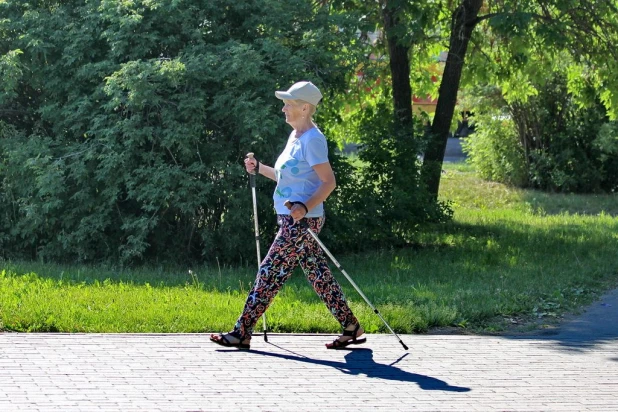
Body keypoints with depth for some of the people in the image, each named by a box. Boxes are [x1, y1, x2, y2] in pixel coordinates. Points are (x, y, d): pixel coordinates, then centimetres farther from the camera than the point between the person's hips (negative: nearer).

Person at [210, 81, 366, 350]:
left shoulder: (312, 139, -14)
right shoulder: (295, 136, 15)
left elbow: (329, 182, -18)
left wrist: (305, 207, -29)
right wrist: (259, 168, 13)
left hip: (302, 221, -10)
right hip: (291, 220, 10)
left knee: (270, 273, -7)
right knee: (319, 275, 10)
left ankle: (242, 333, -3)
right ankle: (351, 329, 14)